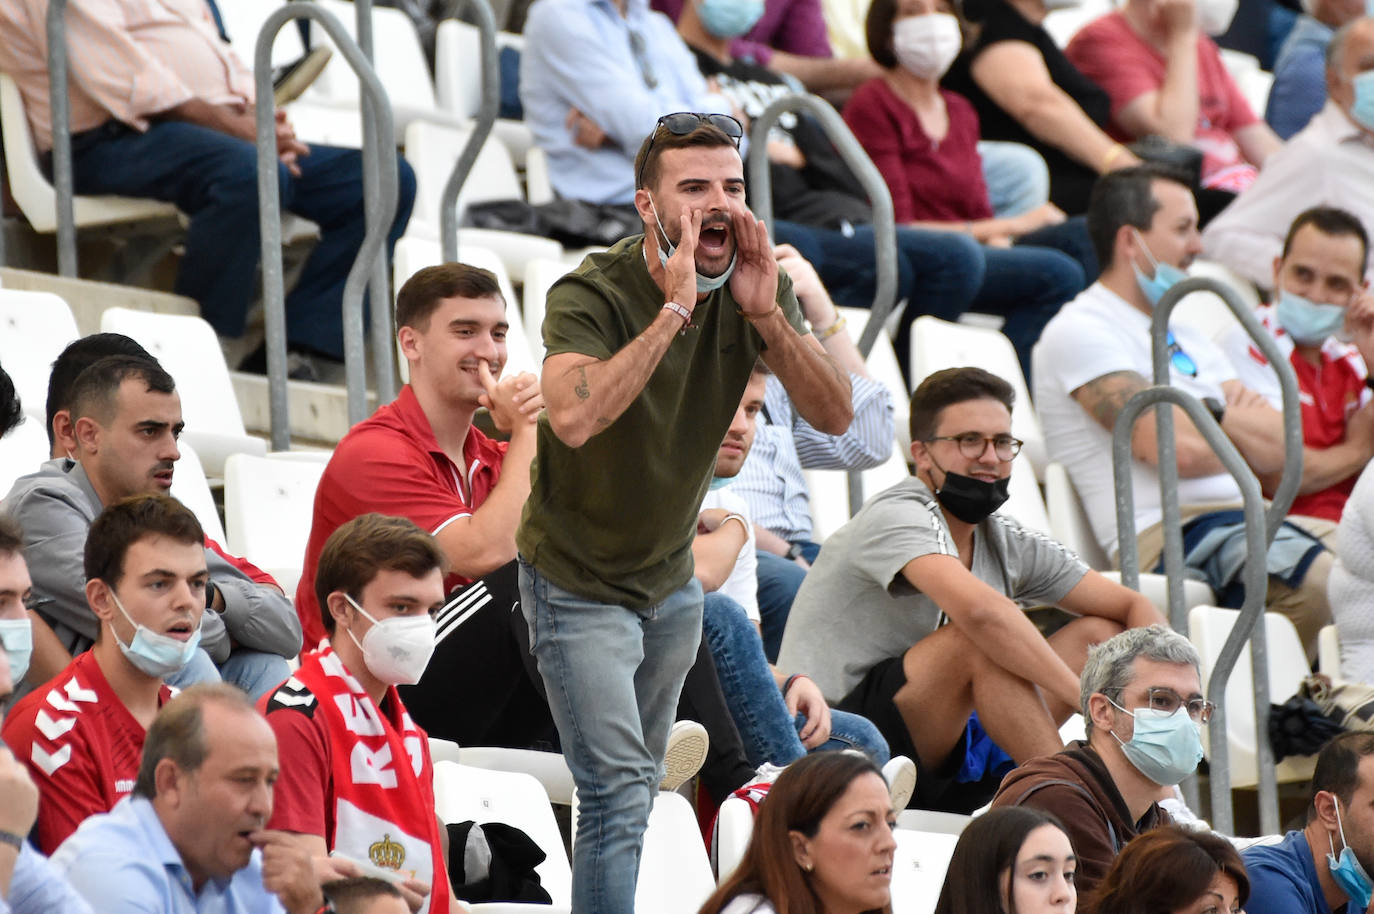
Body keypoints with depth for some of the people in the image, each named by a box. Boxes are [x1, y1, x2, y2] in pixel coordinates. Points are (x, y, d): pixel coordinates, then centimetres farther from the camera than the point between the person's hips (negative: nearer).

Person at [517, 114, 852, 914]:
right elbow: (573, 417, -44)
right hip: (580, 584, -6)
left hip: (671, 578, 6)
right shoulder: (592, 295, -26)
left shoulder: (758, 285, -9)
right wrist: (674, 309, -42)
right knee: (618, 794, -13)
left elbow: (836, 415, -16)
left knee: (641, 787, 19)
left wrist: (765, 313, -30)